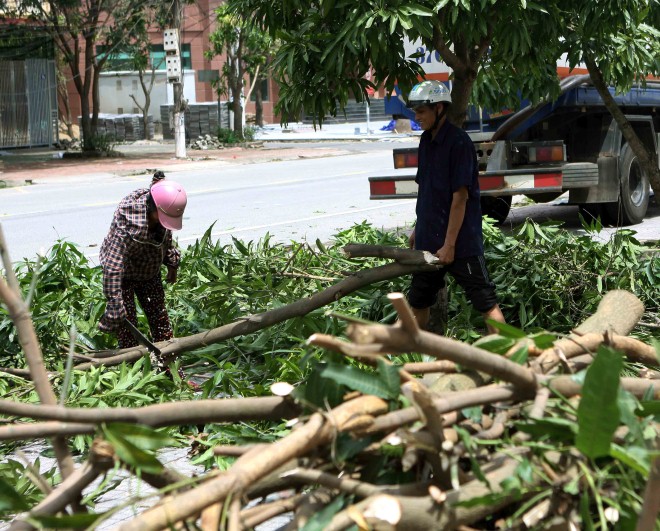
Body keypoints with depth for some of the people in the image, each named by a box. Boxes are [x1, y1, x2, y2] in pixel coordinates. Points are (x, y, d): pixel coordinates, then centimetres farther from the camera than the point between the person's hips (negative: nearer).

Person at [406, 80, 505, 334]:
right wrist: (418, 228, 18)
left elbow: (460, 197, -19)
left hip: (461, 240, -9)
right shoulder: (426, 141, 9)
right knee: (418, 301, 15)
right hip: (428, 239, 9)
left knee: (485, 300, -4)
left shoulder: (458, 142, -16)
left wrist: (449, 244, -20)